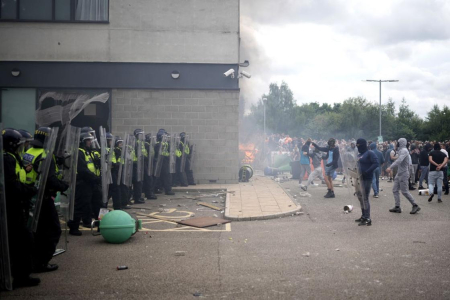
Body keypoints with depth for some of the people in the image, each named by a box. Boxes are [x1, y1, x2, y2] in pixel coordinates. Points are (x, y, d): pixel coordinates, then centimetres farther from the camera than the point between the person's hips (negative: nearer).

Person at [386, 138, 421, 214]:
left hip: (403, 174, -10)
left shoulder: (404, 150, -16)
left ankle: (415, 206, 4)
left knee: (404, 191, -5)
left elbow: (399, 160, -31)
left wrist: (390, 167, -37)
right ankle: (397, 207, 9)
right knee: (395, 190, 7)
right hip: (399, 174, 10)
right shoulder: (401, 150, 14)